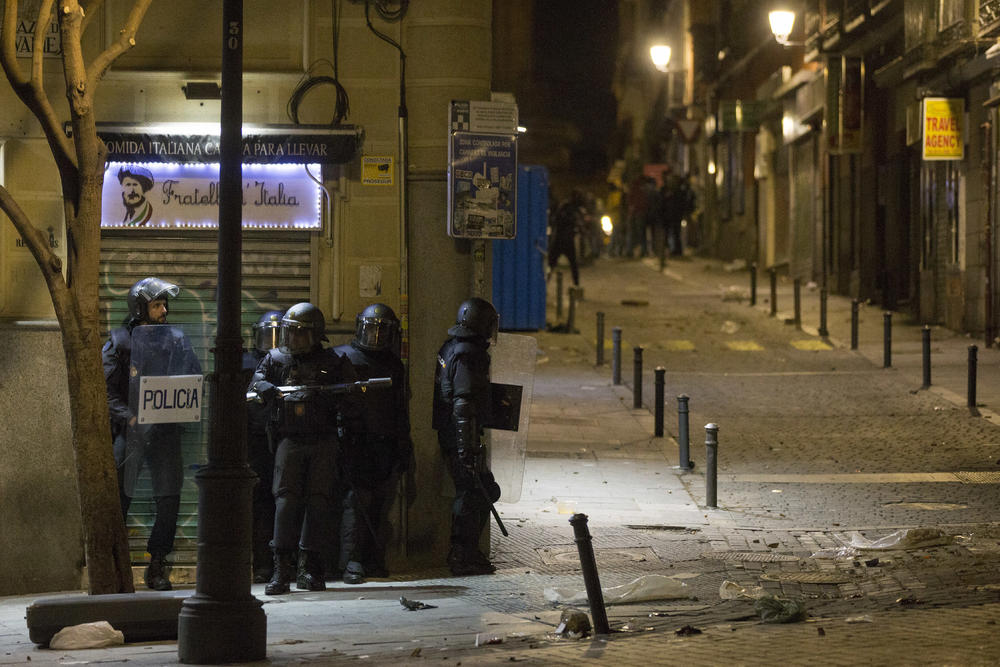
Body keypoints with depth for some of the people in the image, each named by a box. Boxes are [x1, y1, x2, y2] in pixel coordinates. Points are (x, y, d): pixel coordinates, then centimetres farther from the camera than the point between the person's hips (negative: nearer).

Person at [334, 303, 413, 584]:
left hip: (385, 445, 5)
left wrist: (404, 448, 17)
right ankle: (352, 563, -15)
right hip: (353, 443, -5)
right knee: (356, 500, -12)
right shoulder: (343, 358, 3)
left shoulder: (393, 365, 17)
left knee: (379, 503, 5)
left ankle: (372, 560, 13)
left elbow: (401, 410, 21)